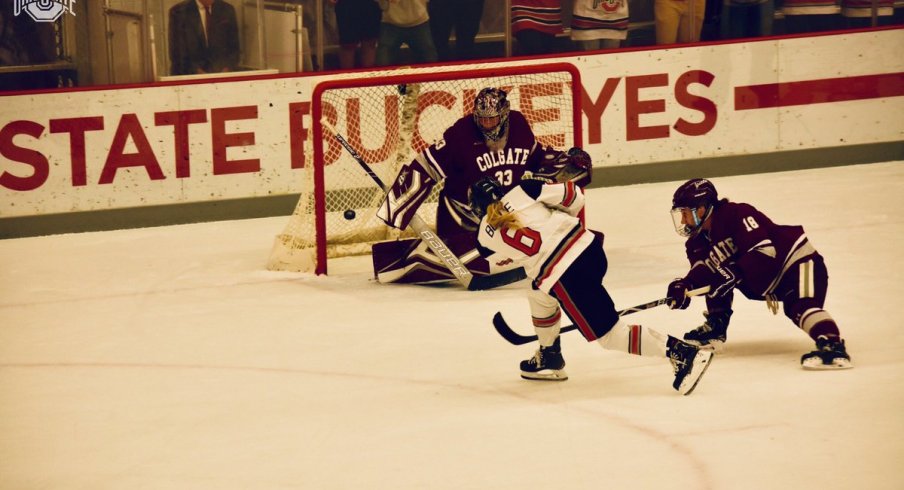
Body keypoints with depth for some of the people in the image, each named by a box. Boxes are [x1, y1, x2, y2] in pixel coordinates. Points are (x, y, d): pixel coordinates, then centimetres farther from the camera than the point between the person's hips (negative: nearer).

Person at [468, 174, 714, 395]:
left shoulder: (486, 235, 7)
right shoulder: (522, 191, 8)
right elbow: (571, 196, 3)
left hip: (566, 277, -6)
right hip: (588, 246, 6)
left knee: (611, 336, -2)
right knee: (539, 295, 30)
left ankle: (682, 352, -14)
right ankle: (549, 360, 41)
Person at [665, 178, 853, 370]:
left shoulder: (737, 215, -24)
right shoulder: (699, 242, 5)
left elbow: (764, 250, -32)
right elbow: (701, 271, -6)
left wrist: (734, 274, -39)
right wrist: (684, 285, -27)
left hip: (798, 260, -10)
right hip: (765, 280, 10)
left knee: (799, 305, -34)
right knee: (717, 274, 7)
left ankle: (833, 346, -53)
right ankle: (715, 327, 13)